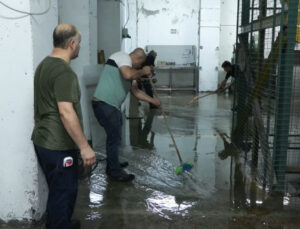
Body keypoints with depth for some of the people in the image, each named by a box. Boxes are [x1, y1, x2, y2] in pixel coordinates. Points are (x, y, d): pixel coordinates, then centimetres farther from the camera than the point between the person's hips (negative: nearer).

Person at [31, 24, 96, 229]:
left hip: (43, 141, 10)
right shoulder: (64, 72, -21)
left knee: (58, 189, 23)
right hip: (58, 146, -10)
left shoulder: (44, 64, 10)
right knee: (64, 192, 5)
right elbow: (66, 112, -28)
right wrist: (84, 146, -24)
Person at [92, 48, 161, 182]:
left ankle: (112, 165, 37)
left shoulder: (130, 69, 23)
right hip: (104, 104, -10)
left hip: (112, 106, 10)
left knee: (114, 136, 21)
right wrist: (143, 72, -8)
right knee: (114, 137, -4)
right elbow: (128, 74, -25)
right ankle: (115, 172, 8)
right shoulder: (122, 56, -6)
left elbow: (136, 91, 26)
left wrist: (152, 100, 23)